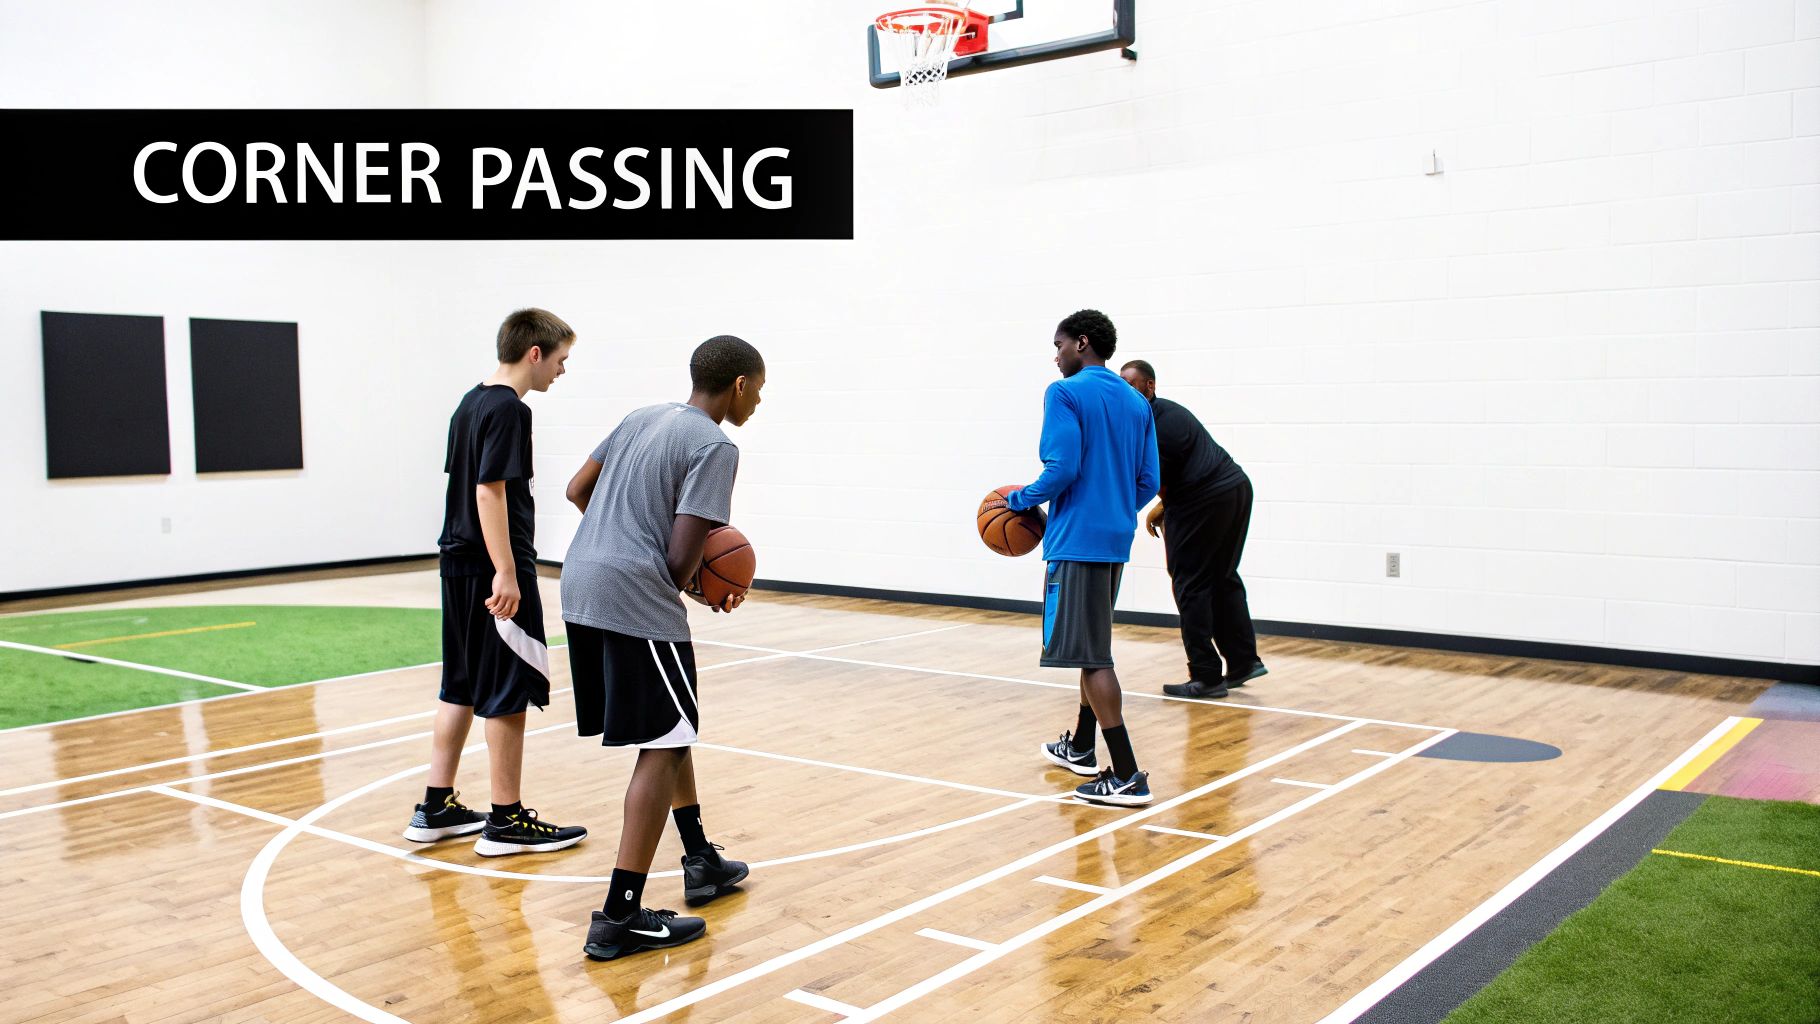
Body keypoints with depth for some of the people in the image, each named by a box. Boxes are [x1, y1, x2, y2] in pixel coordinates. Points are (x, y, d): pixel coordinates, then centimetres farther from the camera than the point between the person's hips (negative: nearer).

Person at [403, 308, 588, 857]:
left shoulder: (470, 402, 14)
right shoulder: (508, 409, -14)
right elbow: (490, 490, -21)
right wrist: (505, 572, -23)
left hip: (461, 564, 10)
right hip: (493, 570, -10)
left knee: (461, 688, 15)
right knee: (509, 695, -1)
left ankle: (436, 809, 21)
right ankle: (506, 821, 7)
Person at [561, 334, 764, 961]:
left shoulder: (644, 418, 16)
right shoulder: (714, 447, -9)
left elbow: (577, 491, 21)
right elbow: (679, 560, -15)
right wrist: (696, 586, 7)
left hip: (581, 584, 9)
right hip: (635, 599, -9)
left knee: (673, 728, 21)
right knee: (663, 744, -2)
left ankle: (700, 861, 32)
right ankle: (620, 919, -3)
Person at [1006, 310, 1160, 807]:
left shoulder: (1066, 393, -9)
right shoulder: (1136, 402, 13)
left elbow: (1063, 469, -18)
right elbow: (1148, 482, 12)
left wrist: (1021, 499, -3)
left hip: (1077, 541, -8)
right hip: (1117, 541, 9)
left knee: (1090, 655, -7)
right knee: (1094, 648, 21)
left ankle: (1127, 776, -9)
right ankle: (1080, 747, 34)